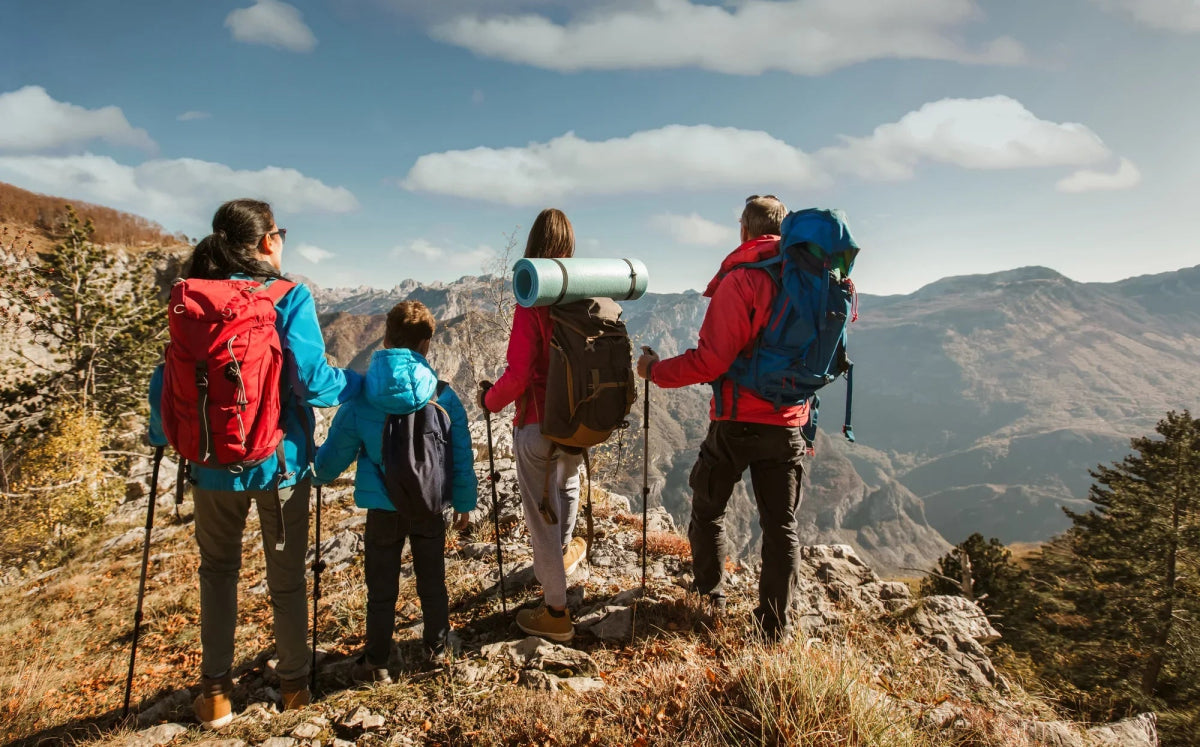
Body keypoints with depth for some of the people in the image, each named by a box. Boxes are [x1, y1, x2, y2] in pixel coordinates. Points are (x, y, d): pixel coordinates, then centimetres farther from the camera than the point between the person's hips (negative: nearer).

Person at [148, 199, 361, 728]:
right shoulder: (288, 298, -13)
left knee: (218, 570, 22)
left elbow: (168, 379, 3)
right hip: (280, 463, -2)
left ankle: (215, 690, 25)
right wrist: (360, 383, 2)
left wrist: (161, 434, 20)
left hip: (214, 464, 3)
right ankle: (294, 683, 29)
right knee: (287, 575, 15)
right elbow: (312, 381, -17)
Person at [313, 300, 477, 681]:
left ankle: (376, 663, 22)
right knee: (432, 580, 18)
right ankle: (437, 646, 34)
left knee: (381, 589, 12)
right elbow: (461, 456, -4)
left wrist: (316, 474, 21)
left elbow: (334, 454, -1)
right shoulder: (443, 395, -10)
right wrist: (464, 502, 9)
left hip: (383, 508, -1)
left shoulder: (360, 398, -11)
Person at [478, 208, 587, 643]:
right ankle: (565, 552, 54)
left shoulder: (532, 302, -17)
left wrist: (490, 400, 1)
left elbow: (518, 375, -18)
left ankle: (555, 611, 17)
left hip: (538, 424, -5)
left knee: (541, 514, 7)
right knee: (568, 483, 32)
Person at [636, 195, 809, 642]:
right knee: (782, 525, 12)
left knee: (708, 508, 18)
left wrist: (656, 371, -8)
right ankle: (776, 626, 18)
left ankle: (711, 598, 29)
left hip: (737, 420, -4)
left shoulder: (740, 281, -14)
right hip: (789, 422, 4)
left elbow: (712, 360, -19)